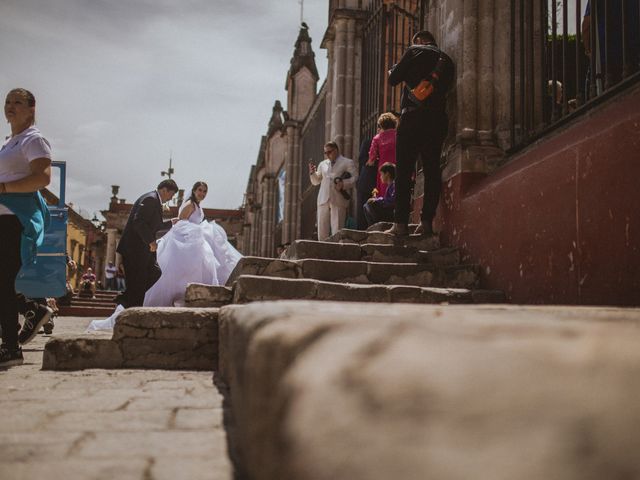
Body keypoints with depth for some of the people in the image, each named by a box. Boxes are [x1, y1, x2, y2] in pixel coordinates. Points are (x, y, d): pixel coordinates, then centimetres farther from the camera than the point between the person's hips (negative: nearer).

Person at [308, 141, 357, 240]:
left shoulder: (348, 163, 8)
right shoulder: (322, 164, 23)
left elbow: (354, 179, -1)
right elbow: (315, 181, 24)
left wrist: (343, 184, -18)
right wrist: (312, 173, 5)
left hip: (338, 200, -5)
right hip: (323, 200, 5)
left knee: (337, 230, -8)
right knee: (322, 230, 3)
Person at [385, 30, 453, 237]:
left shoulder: (415, 51, 4)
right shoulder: (446, 59, 19)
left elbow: (394, 79, 3)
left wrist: (393, 70, 25)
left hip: (413, 117, -5)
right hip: (438, 120, 5)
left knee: (403, 171, -5)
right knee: (432, 171, 5)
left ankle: (401, 222, -9)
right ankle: (427, 222, 2)